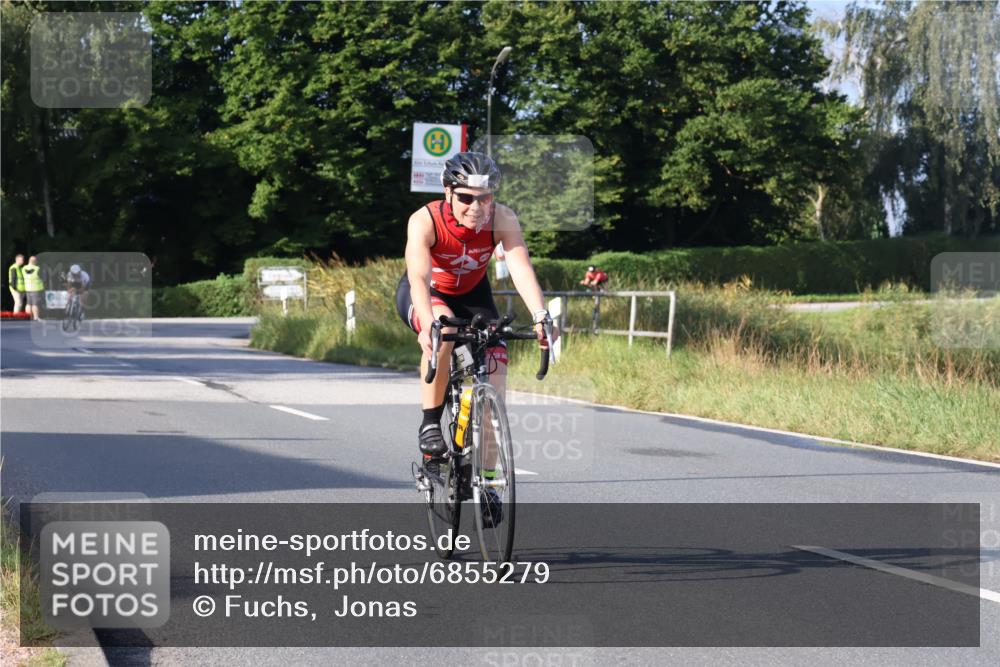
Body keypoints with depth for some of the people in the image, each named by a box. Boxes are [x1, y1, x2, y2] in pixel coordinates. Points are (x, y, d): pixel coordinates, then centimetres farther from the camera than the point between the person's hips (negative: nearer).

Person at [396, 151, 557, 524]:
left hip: (472, 295, 3)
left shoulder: (502, 219, -27)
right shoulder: (425, 221, -32)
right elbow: (420, 277, -45)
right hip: (425, 297, -3)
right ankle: (430, 422, -20)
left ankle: (486, 481, 0)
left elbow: (521, 269, -39)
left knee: (495, 374, -12)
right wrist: (429, 324, -63)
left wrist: (540, 317, -55)